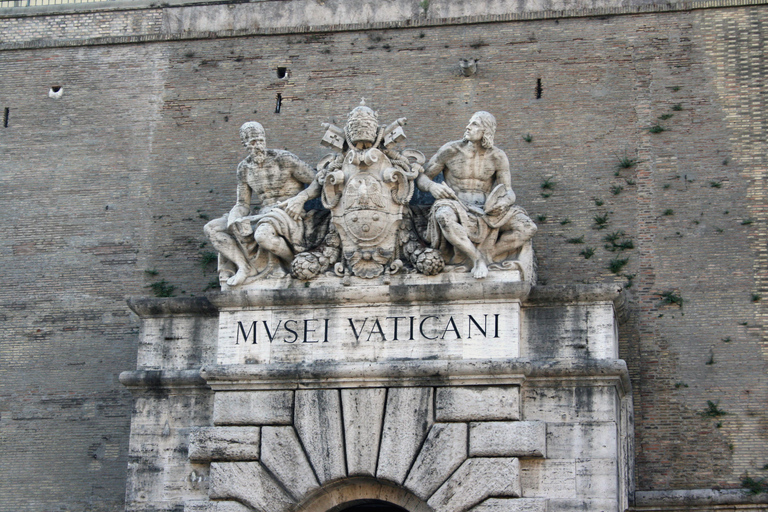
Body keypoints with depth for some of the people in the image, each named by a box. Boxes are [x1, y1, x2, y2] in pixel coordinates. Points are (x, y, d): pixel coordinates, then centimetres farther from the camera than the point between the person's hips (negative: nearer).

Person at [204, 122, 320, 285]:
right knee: (211, 228, -8)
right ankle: (244, 266, -23)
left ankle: (291, 260, -9)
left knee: (263, 235, -41)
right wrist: (233, 221, -13)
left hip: (287, 214, -6)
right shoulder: (244, 168, 9)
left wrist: (301, 198, -22)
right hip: (262, 217, 6)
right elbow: (243, 204, 10)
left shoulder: (284, 159, -6)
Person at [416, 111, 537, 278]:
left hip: (486, 211, 2)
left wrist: (505, 201, -23)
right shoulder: (451, 150, -3)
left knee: (528, 228, -21)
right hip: (457, 210, -2)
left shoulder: (498, 157, 2)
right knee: (444, 217, -42)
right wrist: (432, 186, -22)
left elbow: (508, 192, 2)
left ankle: (484, 254, -23)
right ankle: (477, 258, -29)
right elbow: (421, 178, 2)